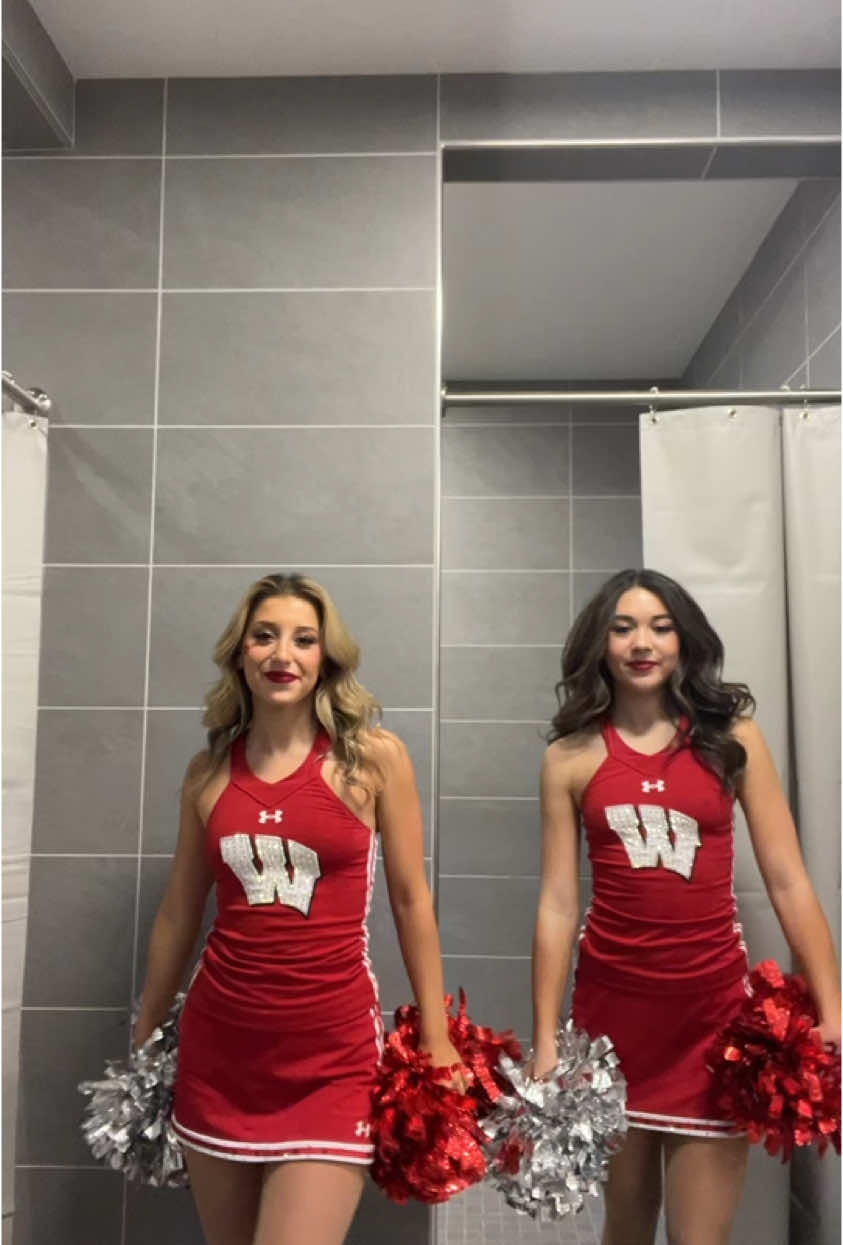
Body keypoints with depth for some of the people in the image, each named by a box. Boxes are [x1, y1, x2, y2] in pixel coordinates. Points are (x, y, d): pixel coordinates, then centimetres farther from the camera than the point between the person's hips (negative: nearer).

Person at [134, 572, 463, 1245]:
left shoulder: (374, 757, -6)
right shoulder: (208, 771, 3)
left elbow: (412, 900, -2)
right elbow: (179, 913, 11)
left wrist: (436, 1038, 0)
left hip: (334, 1051, -3)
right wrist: (145, 1039, 18)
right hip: (218, 1045, 4)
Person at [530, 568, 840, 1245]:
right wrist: (545, 1039, -2)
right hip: (612, 1001, 1)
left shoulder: (732, 737, -2)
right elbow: (558, 903, -2)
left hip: (713, 1001, 0)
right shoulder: (570, 757, -2)